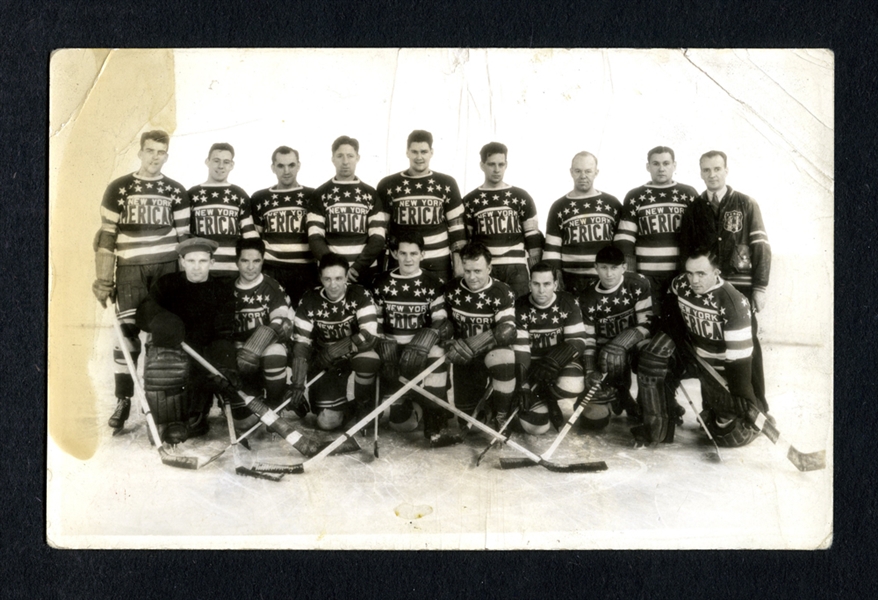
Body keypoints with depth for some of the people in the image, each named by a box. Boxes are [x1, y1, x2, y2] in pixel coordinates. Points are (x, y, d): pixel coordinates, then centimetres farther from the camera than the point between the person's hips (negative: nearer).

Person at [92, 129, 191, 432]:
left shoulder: (176, 191, 9)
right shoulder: (118, 188, 5)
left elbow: (185, 236, 9)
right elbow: (106, 235, 3)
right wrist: (103, 280, -1)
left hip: (167, 267, 1)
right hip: (130, 268, -1)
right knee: (126, 331, -7)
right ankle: (123, 400, 2)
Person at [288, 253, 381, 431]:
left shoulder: (360, 295, -16)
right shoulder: (310, 301, -11)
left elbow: (370, 336, -26)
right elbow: (300, 343, -11)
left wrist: (332, 351, -26)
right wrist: (298, 383, -19)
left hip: (355, 353, -1)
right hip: (326, 365, 1)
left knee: (368, 360, -38)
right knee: (327, 422, -14)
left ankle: (364, 406, -8)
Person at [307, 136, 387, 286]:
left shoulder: (371, 195, 9)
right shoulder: (320, 195, 7)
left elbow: (377, 239, 0)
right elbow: (315, 238, -1)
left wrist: (357, 267, -12)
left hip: (365, 272, 1)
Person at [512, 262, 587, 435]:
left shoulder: (568, 303, -8)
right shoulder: (520, 307, -9)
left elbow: (578, 342, -12)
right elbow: (519, 348, -13)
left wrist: (553, 361, -28)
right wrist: (524, 386, -20)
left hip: (562, 363, 0)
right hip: (532, 366, 0)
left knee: (571, 387, -36)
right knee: (534, 427, -14)